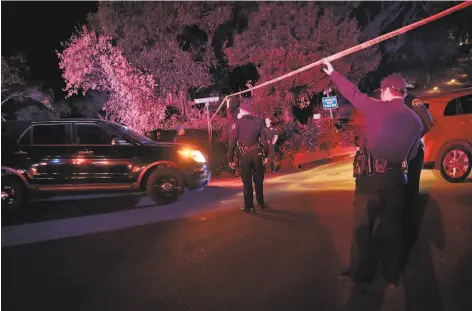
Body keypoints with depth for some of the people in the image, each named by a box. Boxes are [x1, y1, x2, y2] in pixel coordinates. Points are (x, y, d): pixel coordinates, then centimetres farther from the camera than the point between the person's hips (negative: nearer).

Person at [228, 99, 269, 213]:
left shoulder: (237, 123, -6)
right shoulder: (257, 121, 3)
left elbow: (232, 142, -8)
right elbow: (263, 139, 4)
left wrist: (230, 158, -3)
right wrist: (266, 153, 10)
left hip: (245, 155, -3)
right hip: (257, 153, 3)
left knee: (247, 181, 5)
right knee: (258, 179, 13)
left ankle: (249, 206, 9)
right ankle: (261, 203, 22)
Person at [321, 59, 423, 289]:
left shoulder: (377, 109, -10)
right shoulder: (416, 121, 6)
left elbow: (352, 93, 0)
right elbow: (411, 155, 12)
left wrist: (332, 73, 14)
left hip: (372, 177, -5)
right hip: (397, 178, 5)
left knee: (363, 228, 6)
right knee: (391, 227, 16)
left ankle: (361, 276, 15)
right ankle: (391, 276, 27)